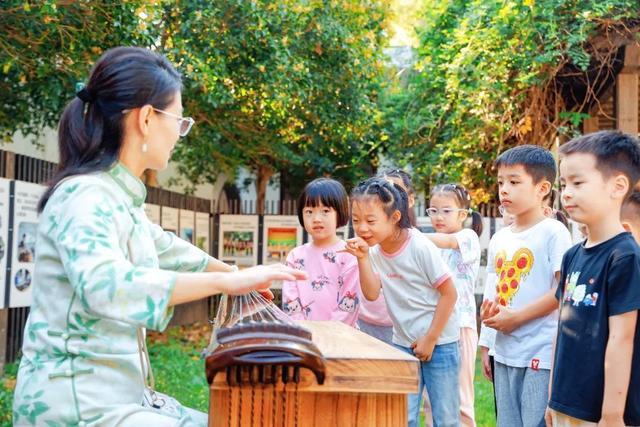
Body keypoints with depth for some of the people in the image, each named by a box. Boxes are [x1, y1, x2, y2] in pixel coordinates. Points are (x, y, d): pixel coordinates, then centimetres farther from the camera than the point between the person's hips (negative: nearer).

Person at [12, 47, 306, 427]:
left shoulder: (120, 197, 9)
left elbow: (165, 248, 28)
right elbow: (104, 284, -39)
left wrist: (237, 274, 37)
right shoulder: (84, 196, -19)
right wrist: (226, 281, -38)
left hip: (116, 394, 9)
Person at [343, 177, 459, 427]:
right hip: (403, 343, 5)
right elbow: (371, 294, -10)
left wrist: (430, 339, -13)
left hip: (439, 342, -5)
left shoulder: (420, 247, -18)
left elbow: (449, 294, -14)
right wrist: (362, 258, -19)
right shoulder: (374, 251, -1)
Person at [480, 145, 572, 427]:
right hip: (505, 351, 7)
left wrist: (517, 317, -16)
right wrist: (490, 311, 1)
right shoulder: (499, 238, 12)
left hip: (541, 351, -7)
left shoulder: (553, 232, -9)